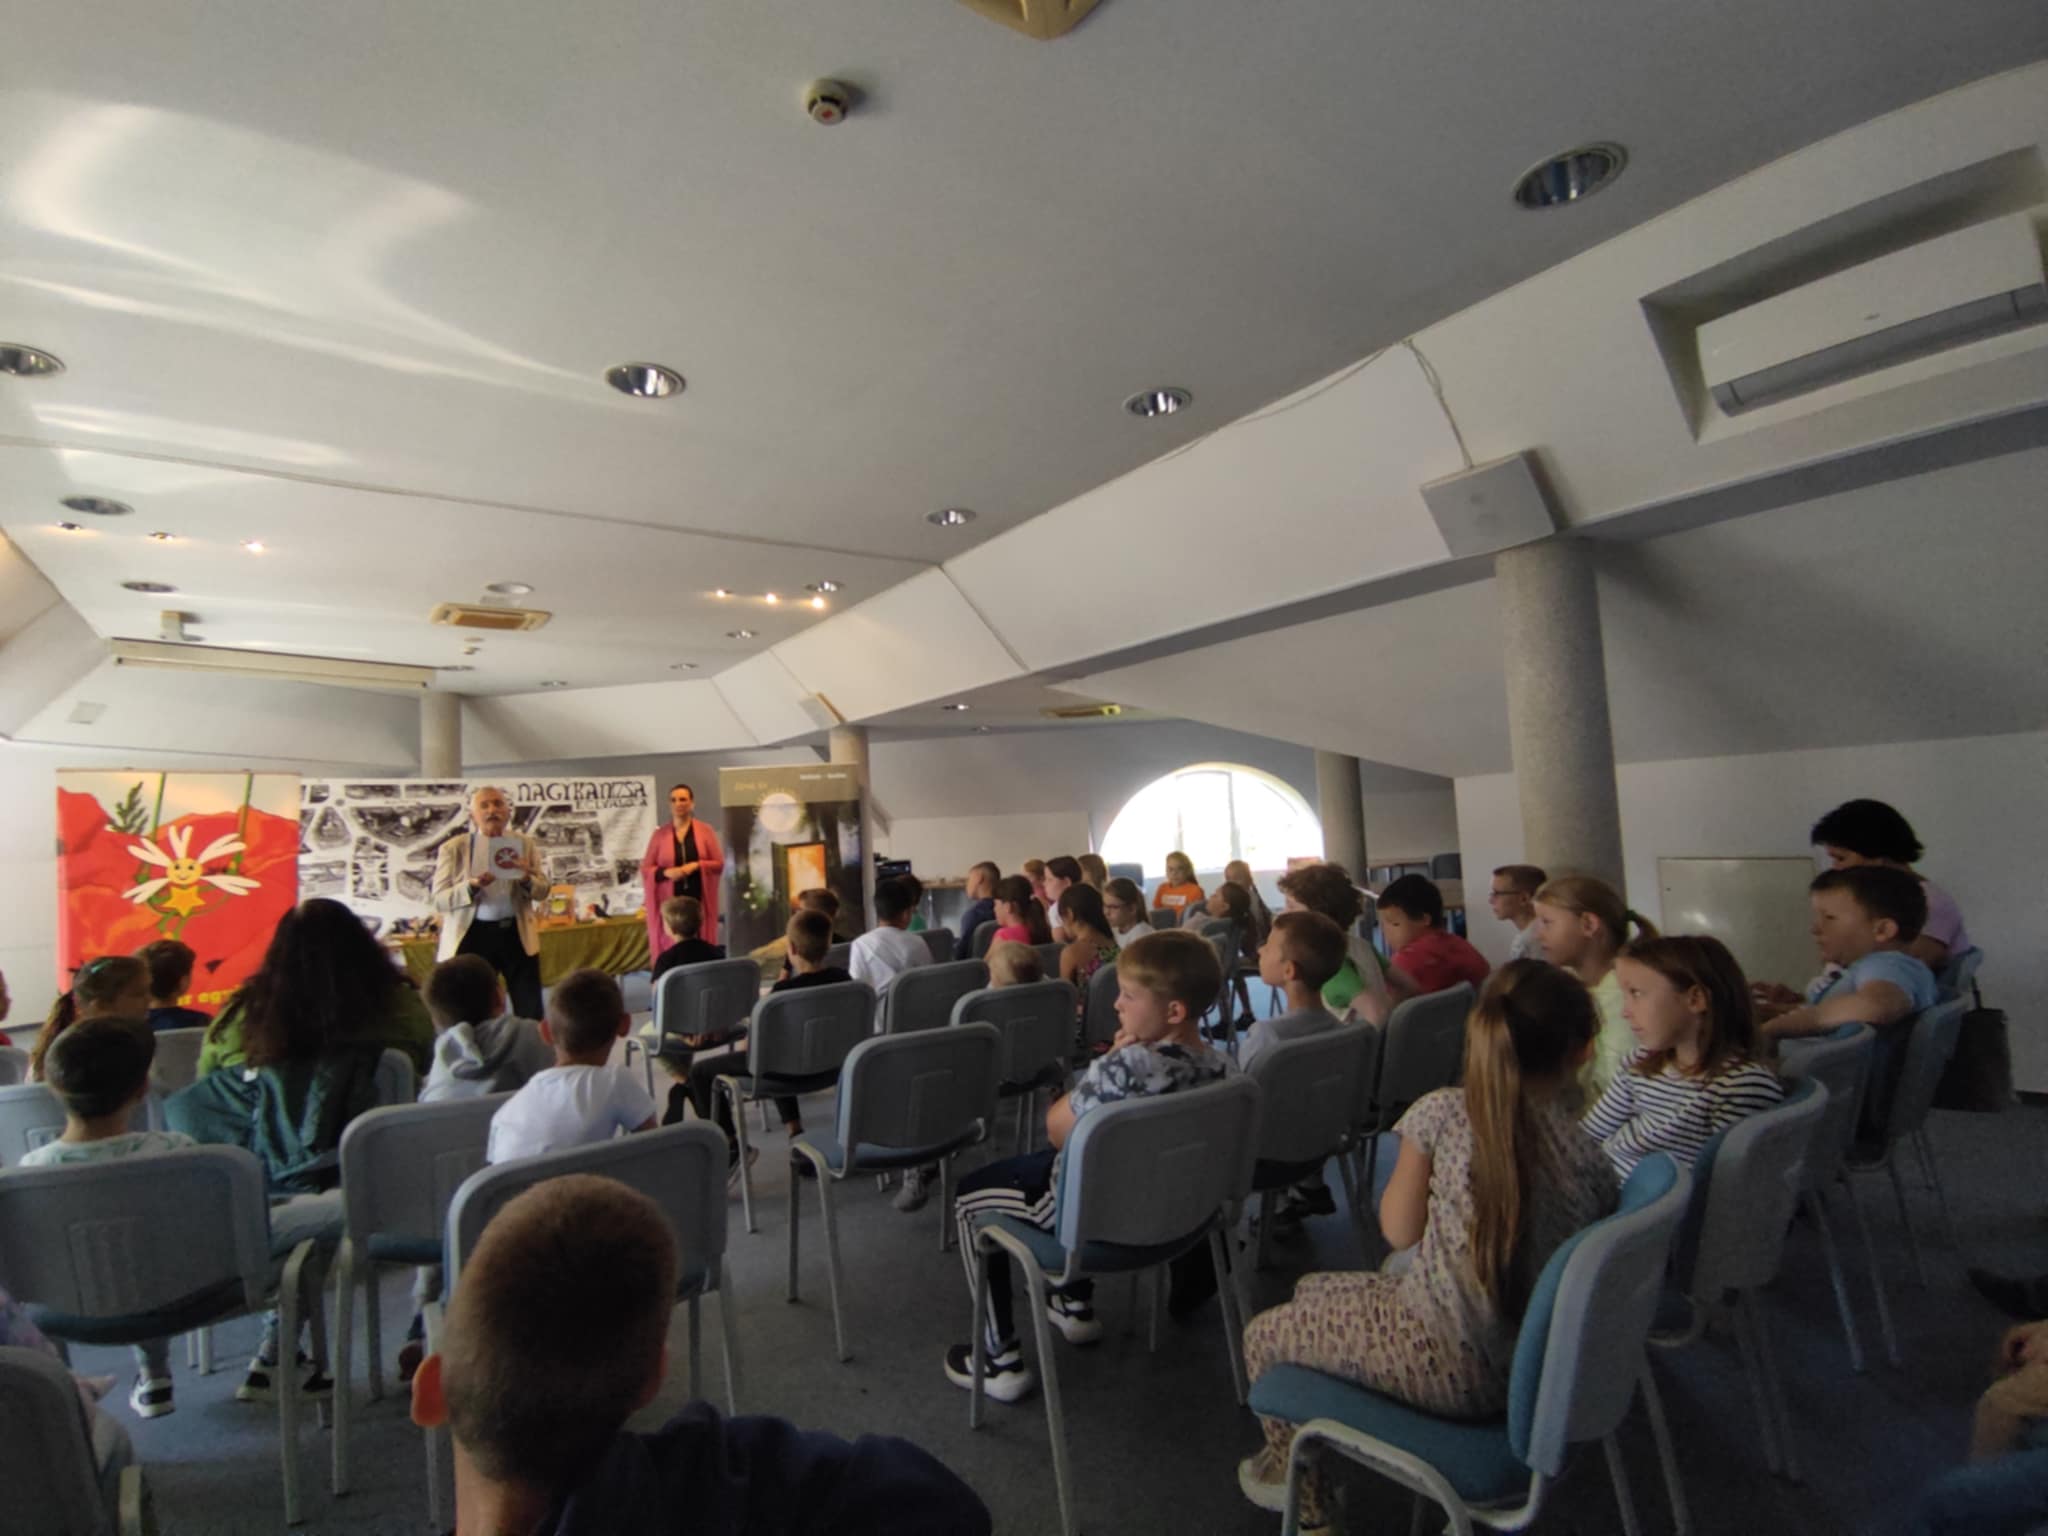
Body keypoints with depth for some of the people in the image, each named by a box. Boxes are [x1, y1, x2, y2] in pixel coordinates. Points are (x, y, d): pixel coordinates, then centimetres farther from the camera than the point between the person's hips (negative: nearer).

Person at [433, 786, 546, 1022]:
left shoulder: (524, 844, 5)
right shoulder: (453, 848, -1)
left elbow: (542, 892, 6)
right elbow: (439, 901, -6)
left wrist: (527, 879, -16)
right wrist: (472, 886, -24)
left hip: (516, 933, 2)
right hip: (473, 935, -1)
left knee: (531, 1011, 6)